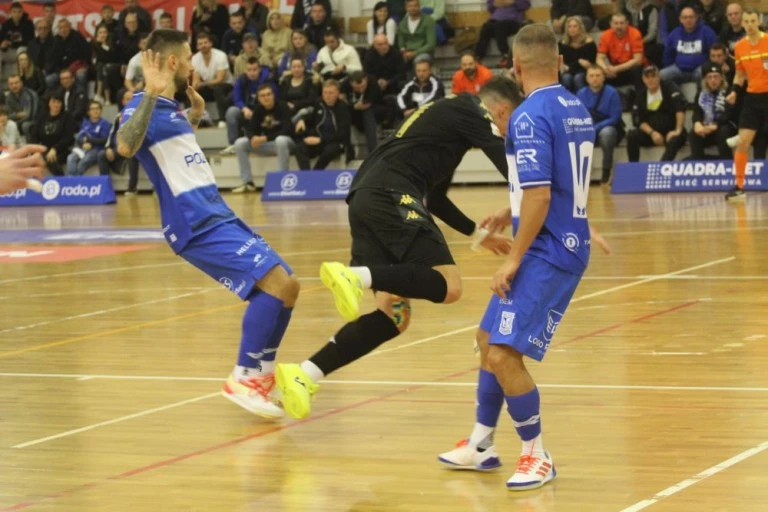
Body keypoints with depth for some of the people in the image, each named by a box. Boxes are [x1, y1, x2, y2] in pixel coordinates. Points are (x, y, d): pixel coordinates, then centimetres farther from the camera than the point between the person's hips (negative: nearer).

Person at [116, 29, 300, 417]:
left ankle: (261, 376, 16)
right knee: (276, 283, -20)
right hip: (196, 224, -10)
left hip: (218, 216, 10)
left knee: (286, 286, 8)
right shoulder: (144, 105, -11)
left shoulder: (170, 108, 17)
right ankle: (243, 379, -13)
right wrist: (151, 94, -35)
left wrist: (195, 115, 30)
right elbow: (126, 147, -34)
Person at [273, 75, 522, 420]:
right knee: (448, 286, -16)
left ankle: (303, 375, -4)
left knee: (393, 315, 4)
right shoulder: (471, 111, 6)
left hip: (365, 198, 9)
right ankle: (353, 276, -29)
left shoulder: (448, 114, 32)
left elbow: (436, 198, 38)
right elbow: (513, 169, -4)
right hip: (392, 196, -9)